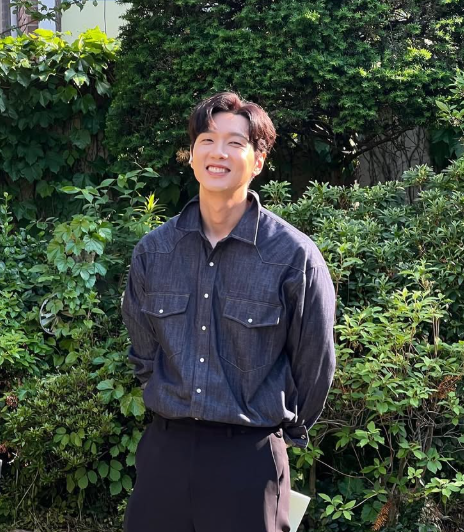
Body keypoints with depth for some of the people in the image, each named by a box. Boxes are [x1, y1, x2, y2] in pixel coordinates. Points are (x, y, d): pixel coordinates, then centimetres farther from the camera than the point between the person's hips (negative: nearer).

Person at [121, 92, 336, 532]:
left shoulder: (294, 256, -11)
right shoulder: (153, 250, 1)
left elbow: (314, 364, -1)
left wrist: (287, 429, 9)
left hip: (249, 459, -3)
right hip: (164, 449, 4)